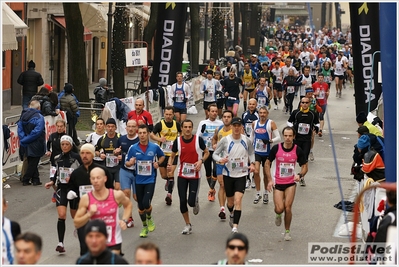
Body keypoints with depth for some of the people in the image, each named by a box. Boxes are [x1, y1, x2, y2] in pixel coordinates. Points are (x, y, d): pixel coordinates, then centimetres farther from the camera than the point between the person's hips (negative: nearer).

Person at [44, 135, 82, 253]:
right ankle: (60, 243, -13)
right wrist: (52, 182, 4)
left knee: (75, 216, 13)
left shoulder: (76, 157, -9)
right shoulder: (57, 158, 4)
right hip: (61, 189, 2)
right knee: (61, 215, -13)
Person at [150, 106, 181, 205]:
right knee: (163, 175, 10)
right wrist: (159, 139, -20)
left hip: (173, 153, 0)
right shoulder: (160, 124, -7)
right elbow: (151, 135, -2)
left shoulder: (176, 124, 0)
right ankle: (168, 181, 45)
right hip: (162, 153, 0)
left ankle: (169, 194, -7)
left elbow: (181, 133, 18)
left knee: (171, 174, -12)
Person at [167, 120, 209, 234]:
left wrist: (201, 161, -15)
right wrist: (169, 164, -12)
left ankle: (196, 203, 31)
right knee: (182, 201, 0)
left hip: (195, 175, -2)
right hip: (182, 174, 2)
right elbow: (172, 155, 9)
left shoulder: (198, 140, -8)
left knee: (191, 202, -9)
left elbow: (207, 152, 4)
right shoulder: (178, 141, -3)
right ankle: (188, 225, 17)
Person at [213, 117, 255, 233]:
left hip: (241, 174, 0)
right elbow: (215, 154, -3)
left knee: (238, 200, -16)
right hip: (228, 174, 0)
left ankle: (235, 227, -17)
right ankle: (232, 214, 51)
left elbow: (251, 153, 14)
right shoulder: (225, 140, -10)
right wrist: (220, 159, -25)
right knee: (230, 202, 15)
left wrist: (252, 164, -3)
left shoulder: (246, 140, -4)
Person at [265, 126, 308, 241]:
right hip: (278, 183, 0)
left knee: (288, 208, -7)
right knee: (279, 209, -11)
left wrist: (300, 175, -18)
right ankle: (278, 214, 28)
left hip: (291, 183, 0)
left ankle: (287, 231, 15)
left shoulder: (298, 150, -8)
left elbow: (305, 166, 3)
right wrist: (269, 180, -6)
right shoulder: (276, 148, -9)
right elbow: (267, 164, 2)